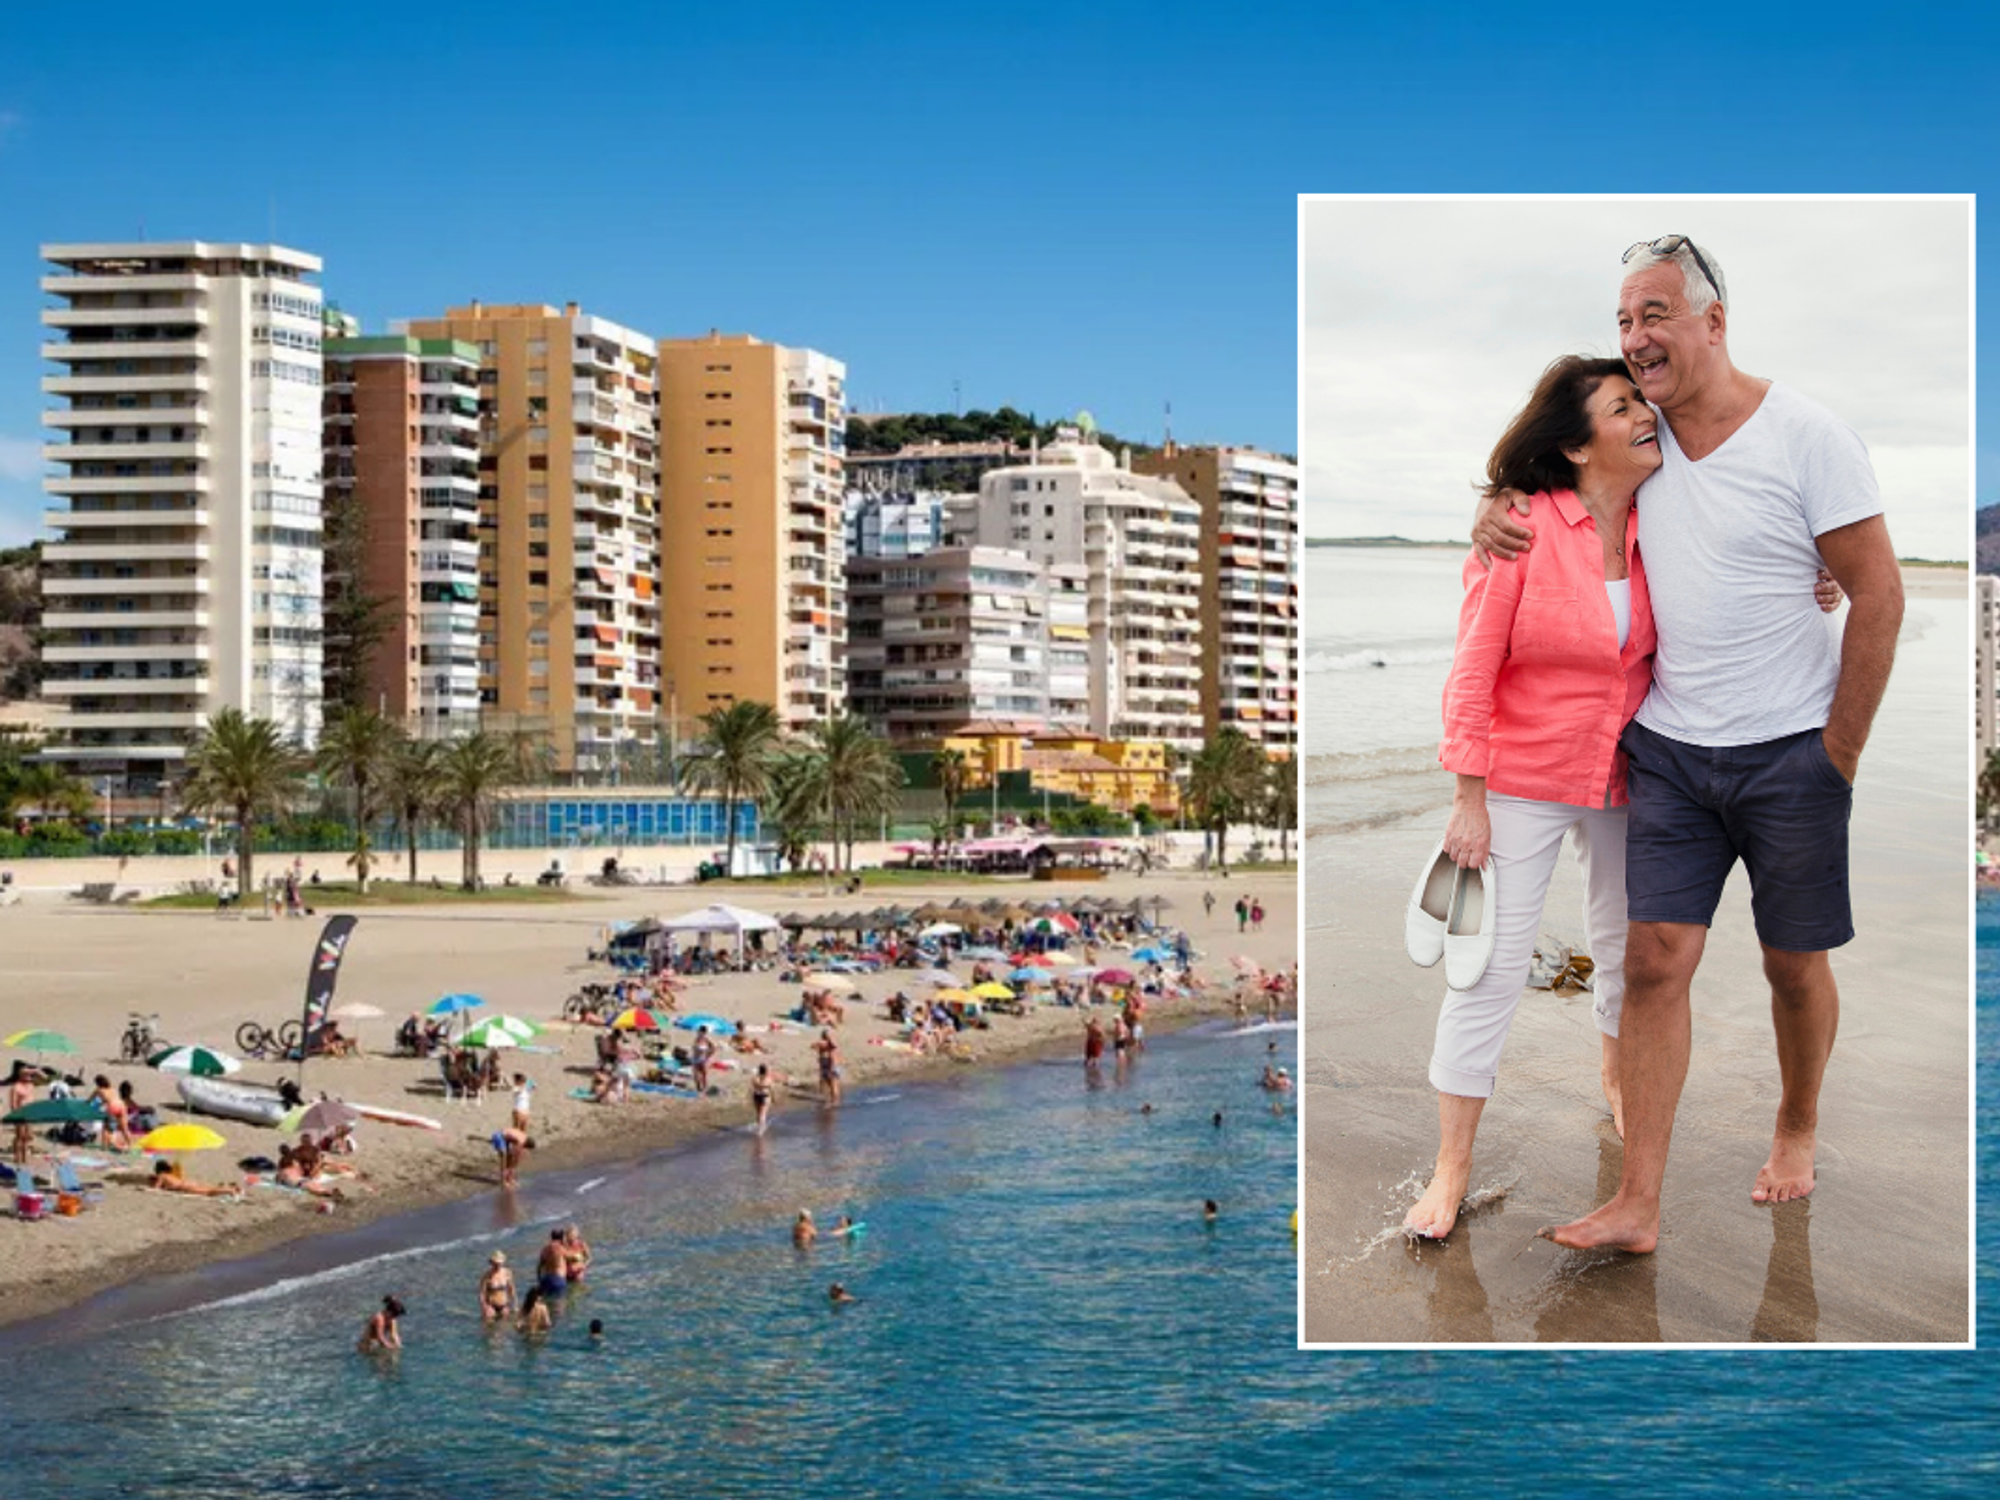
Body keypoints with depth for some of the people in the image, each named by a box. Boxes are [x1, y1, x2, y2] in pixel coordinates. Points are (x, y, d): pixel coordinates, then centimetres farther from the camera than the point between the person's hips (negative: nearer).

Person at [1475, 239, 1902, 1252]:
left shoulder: (1807, 437, -9)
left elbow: (1879, 596, -7)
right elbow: (1545, 482, 23)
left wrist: (1840, 754, -7)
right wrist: (1499, 513, -2)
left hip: (1789, 750, -3)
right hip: (1668, 749, 3)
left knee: (1795, 965, 11)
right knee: (1656, 960, -4)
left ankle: (1798, 1128, 37)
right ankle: (1637, 1205, -2)